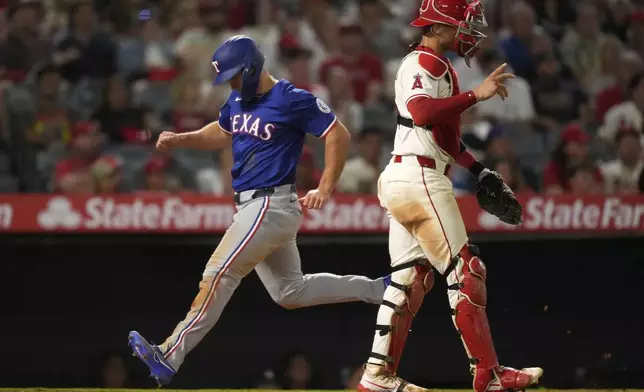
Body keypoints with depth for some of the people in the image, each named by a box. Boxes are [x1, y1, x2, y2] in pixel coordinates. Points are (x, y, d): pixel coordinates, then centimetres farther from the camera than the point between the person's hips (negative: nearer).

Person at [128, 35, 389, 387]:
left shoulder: (293, 100, -14)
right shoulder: (238, 101, 12)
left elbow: (338, 135, -12)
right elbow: (222, 133, 30)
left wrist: (325, 190, -16)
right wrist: (181, 139, 13)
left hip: (270, 206, -10)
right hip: (252, 208, 10)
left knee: (218, 276, -14)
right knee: (290, 293, 15)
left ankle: (169, 357, -17)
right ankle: (377, 290, 24)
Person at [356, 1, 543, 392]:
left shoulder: (437, 65, 20)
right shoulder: (423, 63, -12)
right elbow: (423, 113, -31)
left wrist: (479, 171, 23)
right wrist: (476, 94, -31)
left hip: (401, 181, 10)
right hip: (419, 180, -10)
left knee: (412, 278, 11)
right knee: (466, 272, -7)